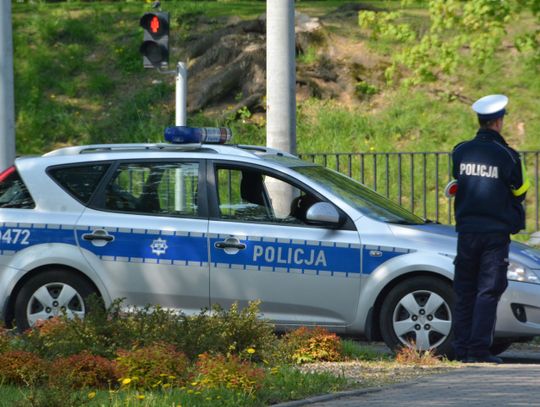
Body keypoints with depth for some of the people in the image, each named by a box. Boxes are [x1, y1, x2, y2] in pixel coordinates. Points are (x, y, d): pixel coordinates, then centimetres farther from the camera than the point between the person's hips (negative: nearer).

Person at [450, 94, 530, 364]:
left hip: (467, 229, 3)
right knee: (488, 291, -3)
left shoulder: (460, 152, 3)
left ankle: (462, 349, 7)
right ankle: (479, 350, -9)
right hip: (496, 231, -3)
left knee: (464, 292, 9)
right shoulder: (507, 156, -8)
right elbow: (519, 192, 3)